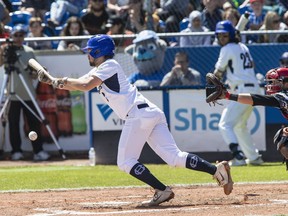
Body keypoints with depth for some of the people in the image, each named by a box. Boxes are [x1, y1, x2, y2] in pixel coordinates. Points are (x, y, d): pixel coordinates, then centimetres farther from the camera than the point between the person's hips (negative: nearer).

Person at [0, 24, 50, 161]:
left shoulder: (29, 52, 10)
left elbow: (34, 74, 13)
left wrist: (33, 72, -9)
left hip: (28, 94, 2)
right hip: (12, 94, -2)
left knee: (34, 122, -1)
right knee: (13, 123, -1)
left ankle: (38, 151, 0)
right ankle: (16, 151, 6)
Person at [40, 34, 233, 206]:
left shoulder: (109, 65, 0)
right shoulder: (99, 70, 27)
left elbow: (85, 85, -13)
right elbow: (77, 85, 26)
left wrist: (61, 82, 0)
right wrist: (53, 81, 13)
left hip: (139, 114, -9)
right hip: (152, 114, 9)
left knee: (126, 162, -4)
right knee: (175, 157, -4)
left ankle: (162, 191, -13)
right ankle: (216, 169, -18)